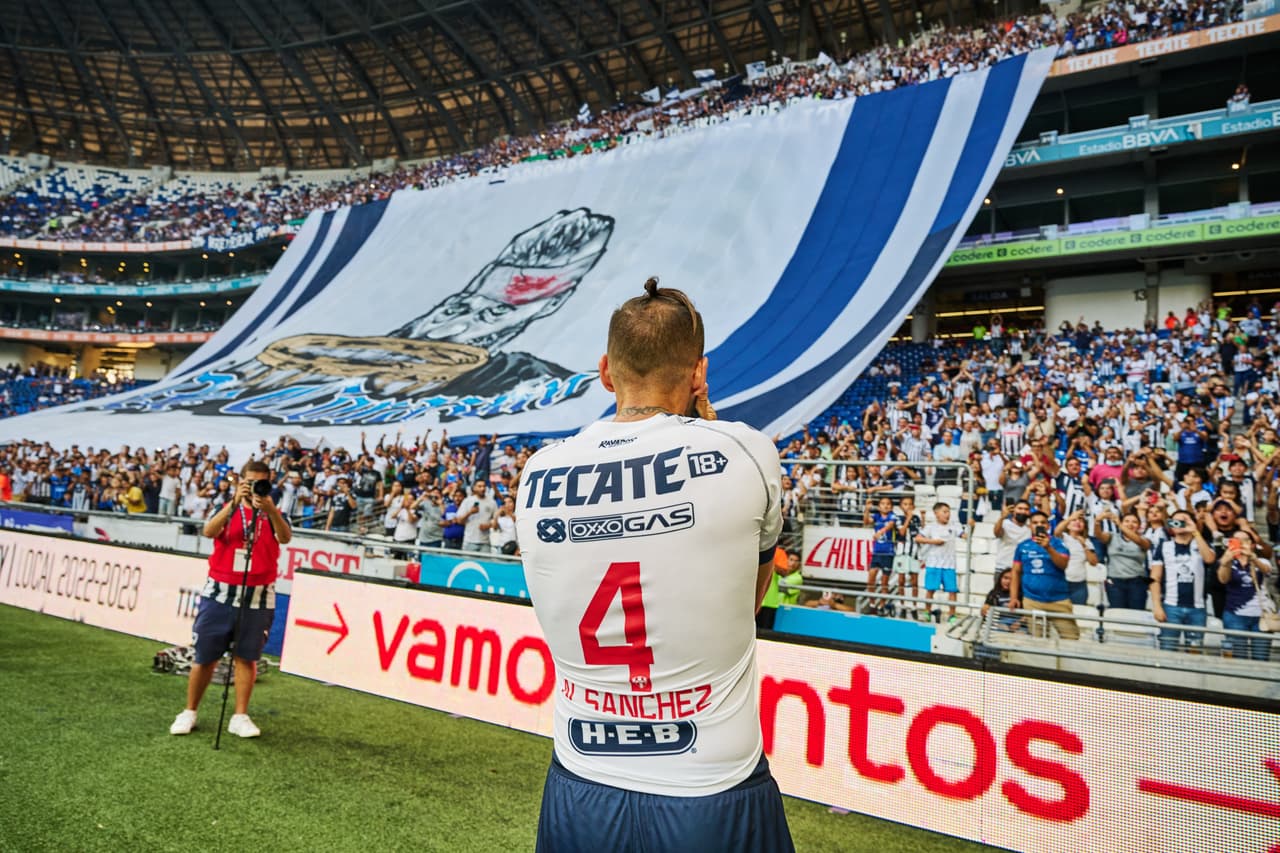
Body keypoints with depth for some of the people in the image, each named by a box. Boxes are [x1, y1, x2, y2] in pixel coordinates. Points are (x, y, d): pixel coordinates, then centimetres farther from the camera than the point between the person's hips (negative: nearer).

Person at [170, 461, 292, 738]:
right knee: (205, 657, 8)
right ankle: (189, 712, 24)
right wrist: (234, 503, -29)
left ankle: (240, 717, 13)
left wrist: (270, 510, -36)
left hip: (257, 597, 0)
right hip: (220, 592, 1)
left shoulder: (273, 513, 2)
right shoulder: (227, 509, 4)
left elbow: (285, 537, -19)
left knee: (247, 657, 4)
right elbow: (209, 531, -17)